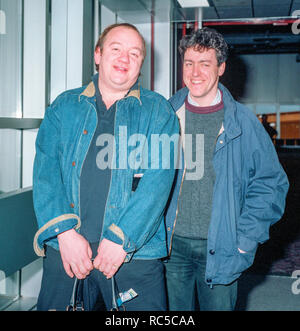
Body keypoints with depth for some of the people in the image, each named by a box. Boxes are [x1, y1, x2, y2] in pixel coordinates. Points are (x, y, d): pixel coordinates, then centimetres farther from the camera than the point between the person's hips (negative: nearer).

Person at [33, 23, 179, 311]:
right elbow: (45, 171, 2)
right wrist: (65, 233, -11)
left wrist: (120, 239, -13)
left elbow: (159, 179, -6)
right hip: (65, 248, 2)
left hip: (135, 253, -1)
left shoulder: (158, 111, 4)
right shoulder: (64, 106, 10)